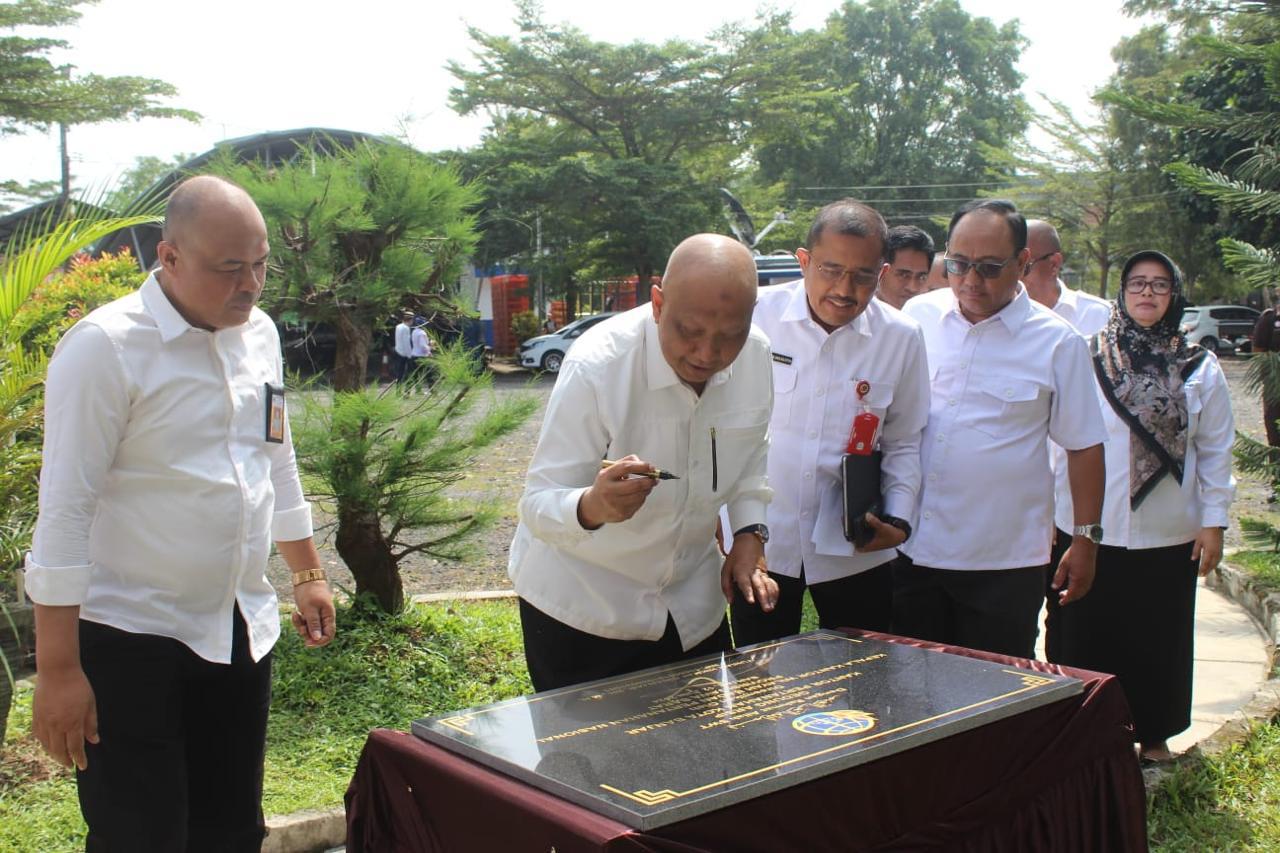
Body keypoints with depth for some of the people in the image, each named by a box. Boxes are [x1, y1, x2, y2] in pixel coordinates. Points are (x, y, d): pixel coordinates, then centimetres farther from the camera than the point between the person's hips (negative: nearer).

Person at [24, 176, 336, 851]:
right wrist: (57, 669, -16)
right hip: (129, 642, -6)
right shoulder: (104, 347, -15)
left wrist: (308, 574, 19)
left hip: (239, 631, 6)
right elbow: (64, 511, -16)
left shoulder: (259, 334, 6)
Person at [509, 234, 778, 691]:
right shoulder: (596, 365, -27)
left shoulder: (756, 356, -10)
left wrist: (749, 535, -5)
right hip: (580, 606, -5)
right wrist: (594, 506, -47)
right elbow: (538, 506, -26)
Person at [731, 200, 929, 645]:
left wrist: (898, 519, -6)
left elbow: (903, 444, 8)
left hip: (856, 551, 2)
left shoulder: (901, 338, -2)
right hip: (759, 545, -1)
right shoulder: (757, 314, -9)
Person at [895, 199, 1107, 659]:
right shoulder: (918, 315, 3)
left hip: (1004, 561, -2)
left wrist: (1085, 539, 1)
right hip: (912, 550, 3)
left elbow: (1084, 447, 1)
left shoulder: (1056, 343, -5)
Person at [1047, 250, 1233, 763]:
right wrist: (1049, 514, -1)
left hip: (1168, 536, 2)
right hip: (1088, 530, -1)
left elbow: (1216, 450, 5)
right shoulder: (1088, 358, -3)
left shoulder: (1199, 368, 2)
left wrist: (1213, 521, 1)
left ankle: (1153, 733, 31)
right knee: (1081, 640, 7)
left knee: (1158, 641, 13)